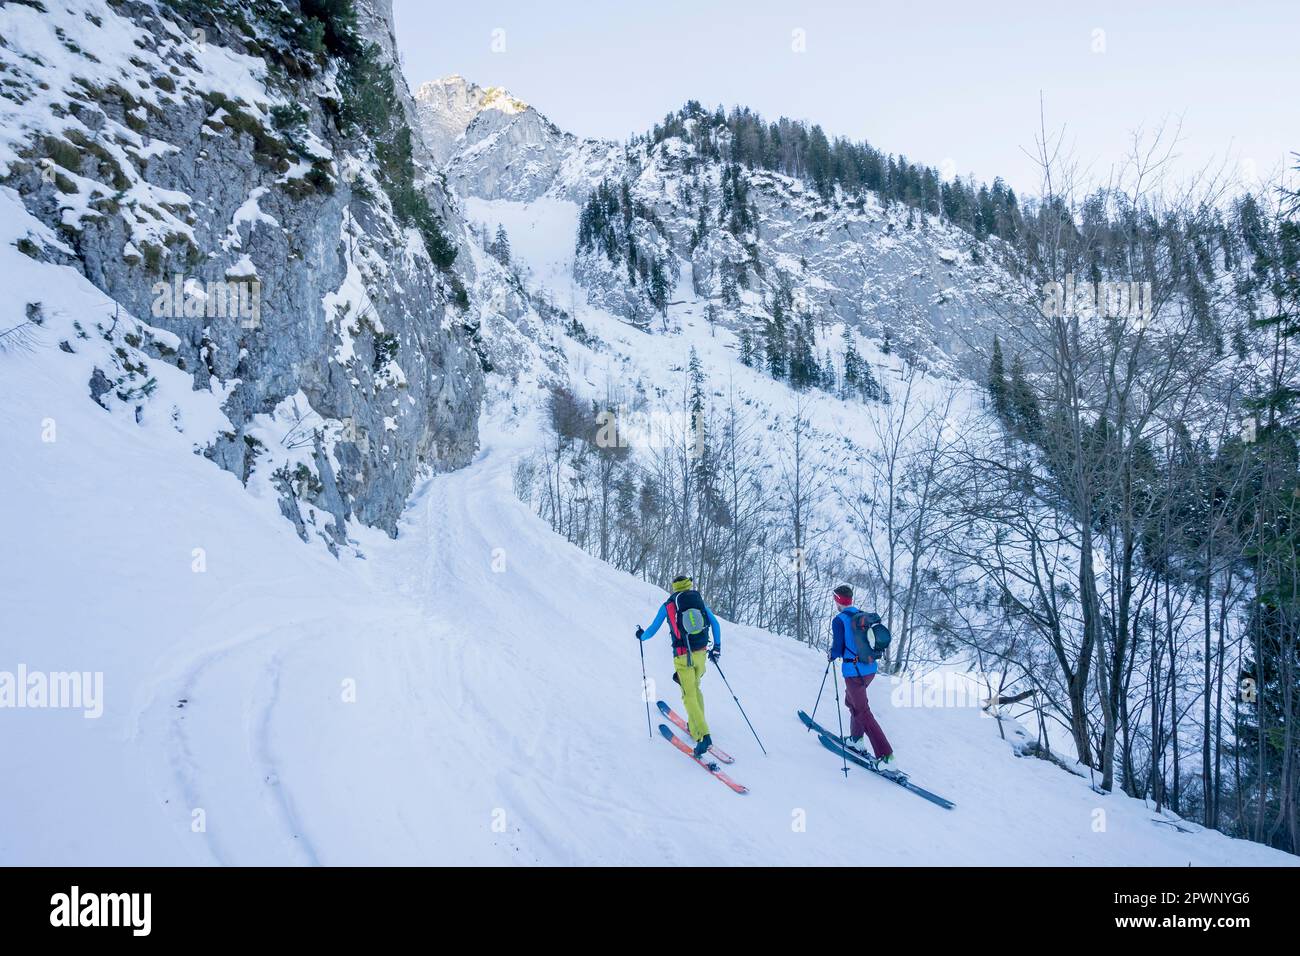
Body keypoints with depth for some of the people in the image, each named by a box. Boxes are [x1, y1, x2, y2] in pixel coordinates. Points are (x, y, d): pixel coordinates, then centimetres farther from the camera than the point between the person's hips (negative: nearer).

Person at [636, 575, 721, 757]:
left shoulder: (667, 606, 2)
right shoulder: (699, 600, 8)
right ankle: (695, 727, 27)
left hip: (683, 657, -3)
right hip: (701, 653, 3)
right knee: (695, 689, 24)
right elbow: (715, 624, 7)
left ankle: (703, 735, -18)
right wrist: (717, 647, 18)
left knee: (690, 696, -5)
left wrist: (641, 636, 29)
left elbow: (652, 631, 7)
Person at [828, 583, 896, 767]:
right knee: (851, 700, 30)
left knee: (863, 712, -4)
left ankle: (887, 757, -12)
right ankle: (857, 740, 36)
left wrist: (832, 655, 8)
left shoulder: (839, 620, -13)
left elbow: (837, 649, -14)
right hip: (870, 669, 8)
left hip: (854, 671, -8)